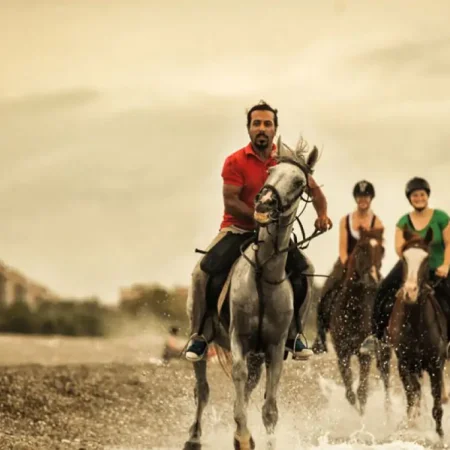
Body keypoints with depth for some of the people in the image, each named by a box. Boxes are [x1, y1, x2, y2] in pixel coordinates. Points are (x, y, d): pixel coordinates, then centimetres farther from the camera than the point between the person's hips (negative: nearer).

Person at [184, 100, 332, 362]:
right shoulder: (235, 162, -10)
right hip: (238, 229, -2)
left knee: (304, 270, -17)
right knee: (203, 271, -24)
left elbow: (313, 190, 4)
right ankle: (200, 334, -9)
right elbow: (230, 202, -17)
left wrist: (322, 214, -16)